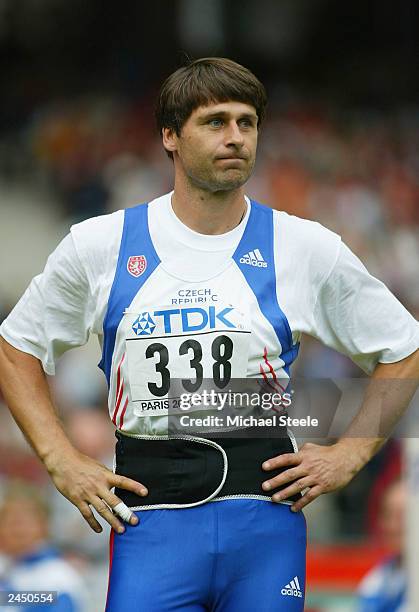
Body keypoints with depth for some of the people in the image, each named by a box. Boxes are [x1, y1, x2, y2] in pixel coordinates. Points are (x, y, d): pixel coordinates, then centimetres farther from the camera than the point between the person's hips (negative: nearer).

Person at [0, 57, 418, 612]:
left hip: (265, 509, 1)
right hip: (150, 513, -1)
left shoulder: (306, 248, 6)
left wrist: (349, 455, 5)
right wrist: (62, 462, 7)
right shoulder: (100, 245, 6)